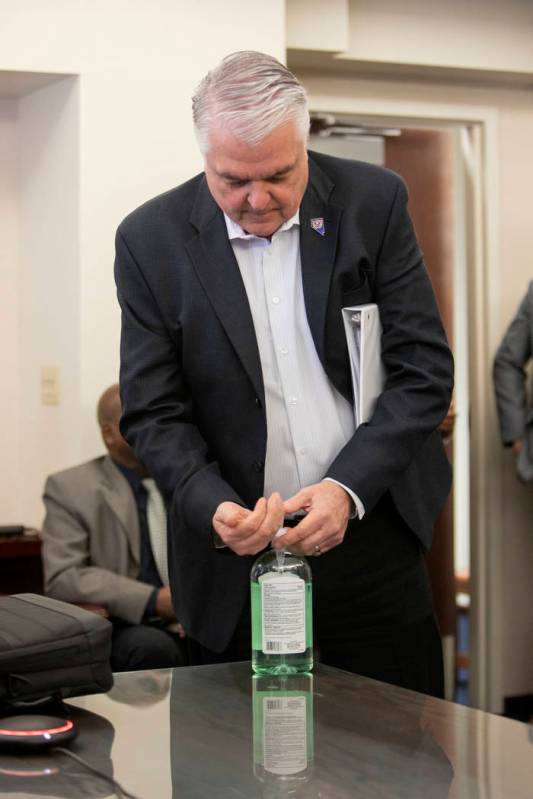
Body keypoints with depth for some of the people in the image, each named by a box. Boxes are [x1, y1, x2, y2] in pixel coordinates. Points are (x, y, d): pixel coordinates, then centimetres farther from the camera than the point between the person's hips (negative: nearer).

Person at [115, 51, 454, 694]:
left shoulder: (372, 202, -5)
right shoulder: (151, 239, -5)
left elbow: (425, 370, -5)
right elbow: (153, 414, -4)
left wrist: (348, 487, -17)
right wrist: (214, 509, -21)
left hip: (372, 536, 1)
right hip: (234, 550, 0)